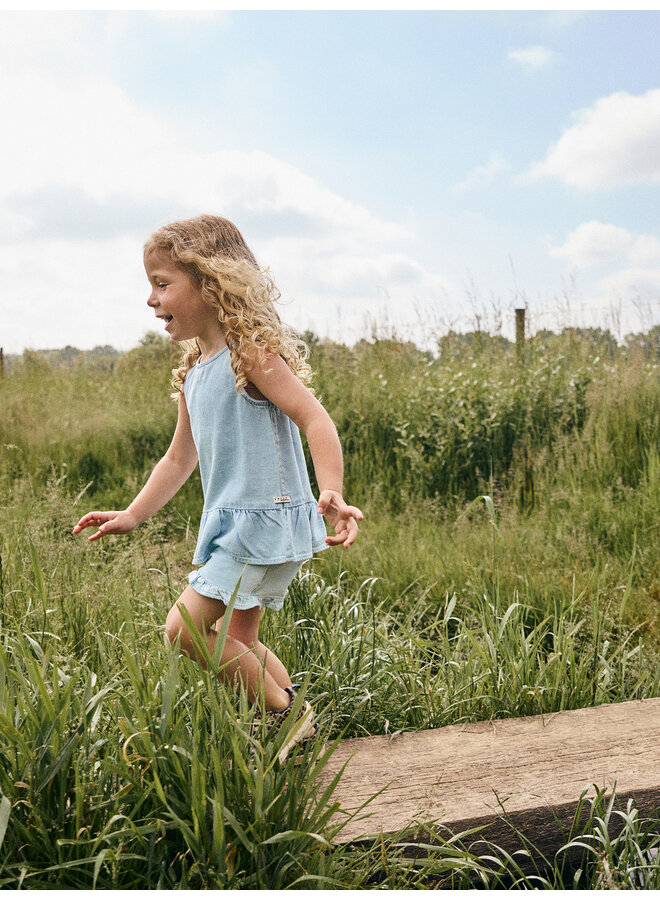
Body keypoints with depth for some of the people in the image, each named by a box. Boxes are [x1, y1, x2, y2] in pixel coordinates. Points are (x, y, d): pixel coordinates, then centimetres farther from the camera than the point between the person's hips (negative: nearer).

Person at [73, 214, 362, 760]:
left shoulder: (250, 352, -14)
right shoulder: (193, 372, 13)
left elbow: (315, 418, -23)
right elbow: (180, 459, 21)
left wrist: (332, 493, -37)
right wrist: (132, 516, 19)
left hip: (266, 517, -9)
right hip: (232, 524, 9)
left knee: (184, 626, -12)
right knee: (237, 641, 16)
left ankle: (285, 713, 1)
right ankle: (298, 722, 30)